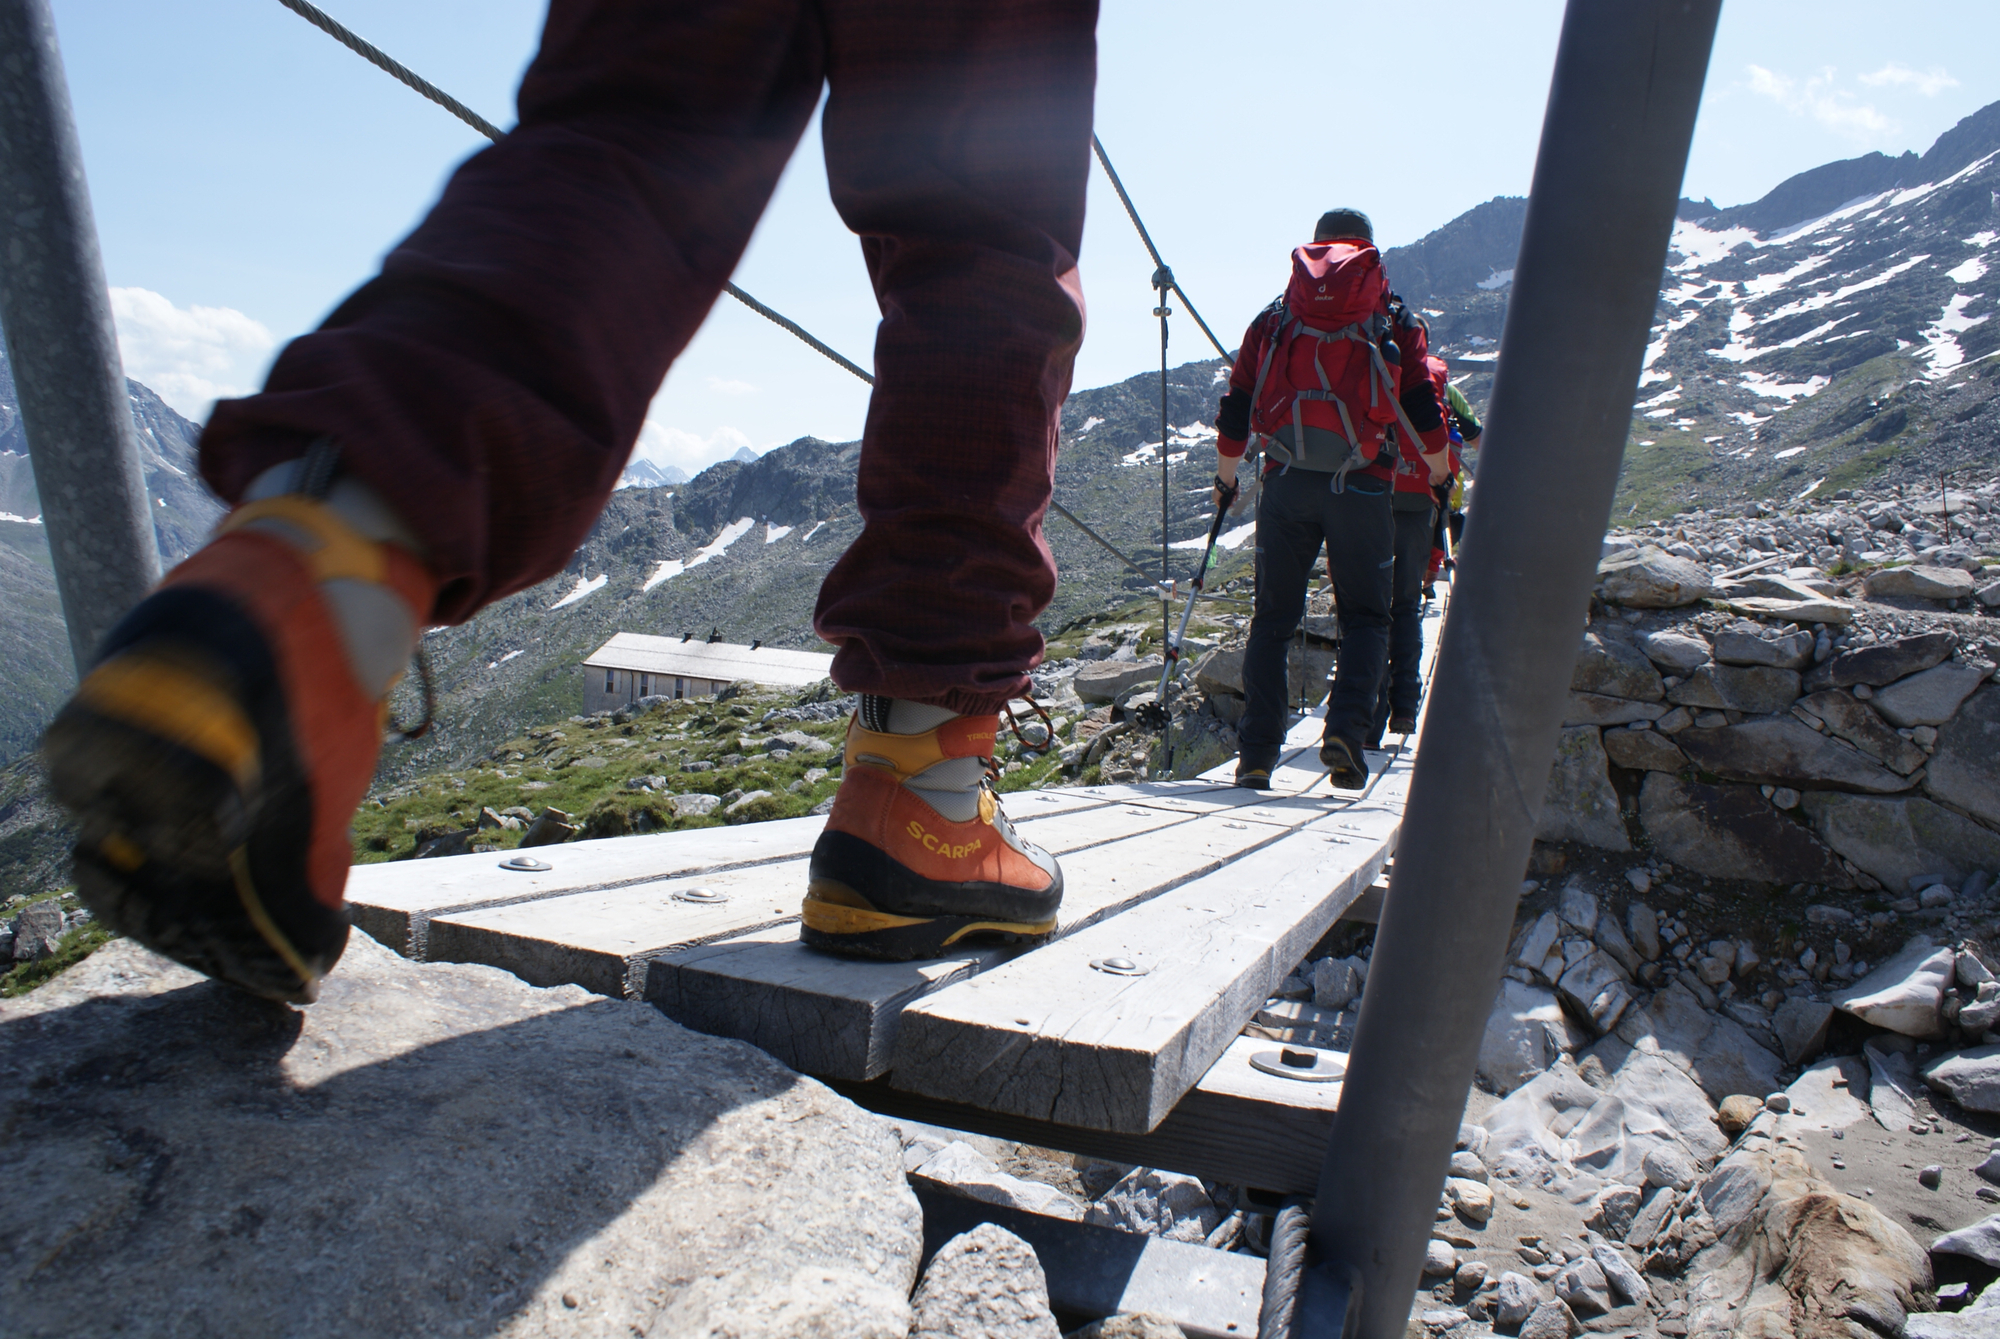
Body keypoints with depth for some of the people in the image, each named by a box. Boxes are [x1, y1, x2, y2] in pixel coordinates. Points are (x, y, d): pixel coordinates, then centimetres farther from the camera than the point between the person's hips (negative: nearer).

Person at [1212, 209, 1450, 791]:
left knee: (1273, 618, 9)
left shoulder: (1274, 317, 16)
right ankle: (1346, 727, -11)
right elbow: (1424, 410, 10)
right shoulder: (1395, 320, 12)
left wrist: (1224, 479, 30)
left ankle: (1257, 753, 3)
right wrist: (1442, 478, 26)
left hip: (1285, 483, 1)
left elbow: (1235, 409, 16)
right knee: (1365, 616, 11)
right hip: (1360, 486, -1)